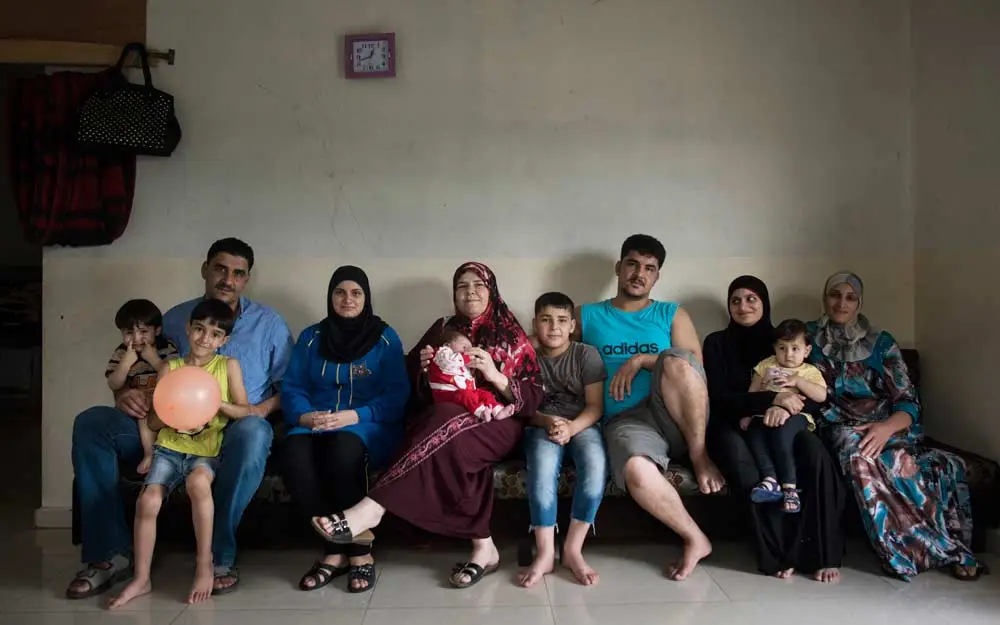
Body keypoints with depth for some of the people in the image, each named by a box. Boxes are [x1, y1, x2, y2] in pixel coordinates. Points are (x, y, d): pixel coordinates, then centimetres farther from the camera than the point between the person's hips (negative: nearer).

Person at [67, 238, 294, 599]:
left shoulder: (269, 324, 7)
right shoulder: (174, 319, 13)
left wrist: (263, 409, -15)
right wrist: (125, 394, -10)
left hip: (231, 433, -3)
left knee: (253, 432, -40)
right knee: (91, 423, -16)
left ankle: (219, 556, -25)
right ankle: (111, 553, -14)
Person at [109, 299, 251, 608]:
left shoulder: (229, 366, 2)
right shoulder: (169, 367, 7)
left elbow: (246, 411, -2)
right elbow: (152, 421, 8)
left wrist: (218, 404, -19)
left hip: (207, 449, -3)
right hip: (170, 447, 3)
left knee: (198, 481, -35)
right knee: (148, 500, -20)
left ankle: (204, 565, -18)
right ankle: (141, 579, 0)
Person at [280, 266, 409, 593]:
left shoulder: (385, 338, 4)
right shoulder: (310, 337, 14)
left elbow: (397, 395, -4)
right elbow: (291, 388, 8)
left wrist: (353, 416, -19)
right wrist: (304, 416, -15)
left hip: (369, 426, -3)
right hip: (316, 425, 3)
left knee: (344, 447, -39)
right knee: (295, 454, -33)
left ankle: (360, 551, -24)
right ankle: (336, 550, -19)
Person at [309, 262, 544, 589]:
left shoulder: (513, 336, 10)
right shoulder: (443, 329, 17)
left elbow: (533, 399, 1)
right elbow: (417, 390, 17)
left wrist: (495, 375, -15)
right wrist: (425, 369, -5)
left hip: (496, 425, -2)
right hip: (443, 422, 3)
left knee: (445, 427, -36)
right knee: (456, 449, -36)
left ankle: (370, 510, -41)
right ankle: (483, 547, -32)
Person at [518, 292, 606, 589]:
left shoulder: (587, 355, 2)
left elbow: (595, 407, -3)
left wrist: (571, 428, -22)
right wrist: (548, 422, -18)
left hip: (582, 425, 0)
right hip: (541, 426, 0)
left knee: (596, 465, -32)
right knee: (542, 466, -34)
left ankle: (573, 549, -20)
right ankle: (545, 552, -26)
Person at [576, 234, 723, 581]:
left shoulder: (673, 315, 17)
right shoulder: (587, 317, 18)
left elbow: (692, 363, 3)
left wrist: (640, 360, -8)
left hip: (677, 418, 1)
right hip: (626, 421, -1)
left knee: (675, 359, -33)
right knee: (637, 472, -37)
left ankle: (699, 454, -15)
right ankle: (695, 539, -11)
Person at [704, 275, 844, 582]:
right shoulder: (716, 342, 6)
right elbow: (719, 399, -7)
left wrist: (786, 407, -22)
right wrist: (773, 398, -21)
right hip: (733, 425, -2)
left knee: (816, 454, -32)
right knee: (742, 463, -38)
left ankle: (823, 554, -24)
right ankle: (777, 554, -30)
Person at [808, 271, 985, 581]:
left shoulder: (882, 342, 8)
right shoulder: (809, 336, 11)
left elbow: (908, 402, 1)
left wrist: (887, 427, -20)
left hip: (887, 427, 1)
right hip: (842, 429, 0)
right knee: (859, 458, -37)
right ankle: (946, 550, -28)